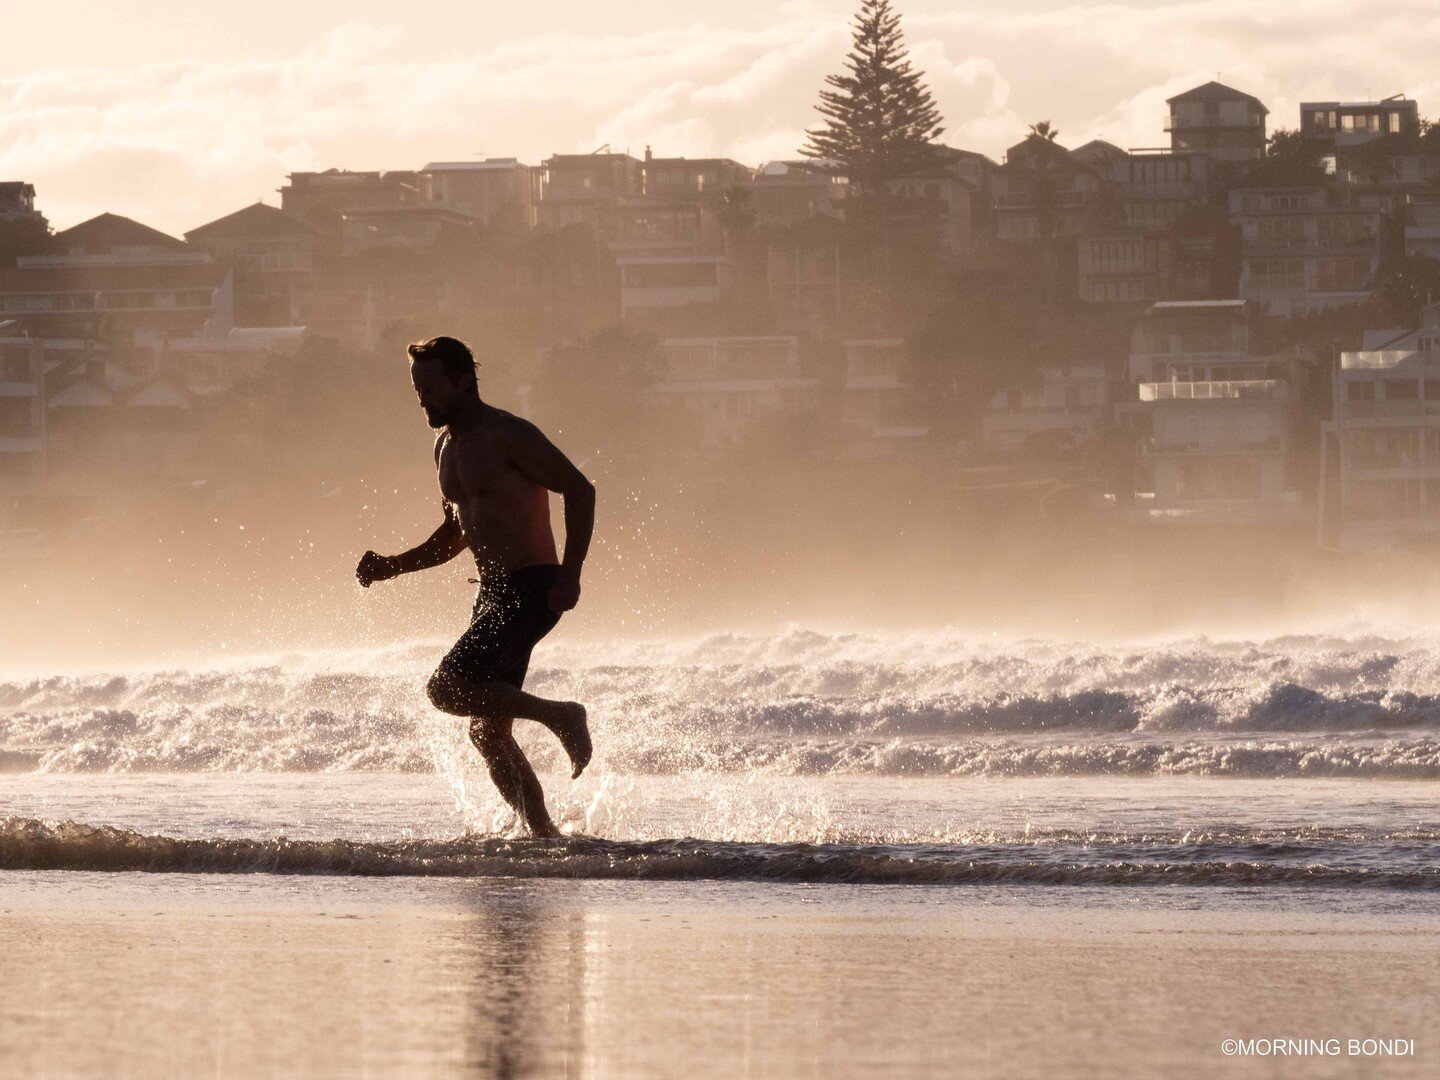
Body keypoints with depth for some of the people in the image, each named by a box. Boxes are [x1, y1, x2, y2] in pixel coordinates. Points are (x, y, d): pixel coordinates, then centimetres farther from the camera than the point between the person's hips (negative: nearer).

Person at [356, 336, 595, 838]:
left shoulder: (507, 435, -13)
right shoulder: (446, 445, 14)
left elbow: (580, 490, -14)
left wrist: (570, 573, -21)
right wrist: (393, 566, 12)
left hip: (533, 590, -9)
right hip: (492, 592, 9)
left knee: (448, 689, -21)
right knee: (488, 732, 6)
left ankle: (561, 715, -6)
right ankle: (544, 834, 13)